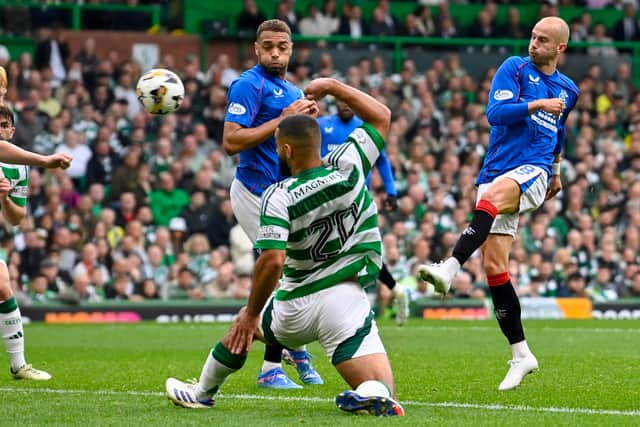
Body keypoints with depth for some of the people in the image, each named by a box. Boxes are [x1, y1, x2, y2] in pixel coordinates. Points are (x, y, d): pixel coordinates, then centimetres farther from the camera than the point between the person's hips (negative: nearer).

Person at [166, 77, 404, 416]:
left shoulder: (278, 197, -14)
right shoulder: (348, 169, -7)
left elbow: (272, 262, -23)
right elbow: (381, 117, 8)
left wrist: (251, 314, -11)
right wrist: (331, 86, 13)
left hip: (296, 305, 0)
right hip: (345, 299, 0)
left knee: (242, 327, 32)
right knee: (382, 395, -3)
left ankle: (202, 392, 48)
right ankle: (375, 394, -38)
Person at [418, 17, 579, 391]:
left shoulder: (568, 90, 15)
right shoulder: (514, 69, 6)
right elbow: (495, 112, -10)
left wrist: (556, 172, 42)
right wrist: (536, 105, -19)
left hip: (533, 172, -1)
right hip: (496, 173, 1)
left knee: (494, 194, -37)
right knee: (494, 265, -5)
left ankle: (450, 268, -55)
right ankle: (521, 354, 5)